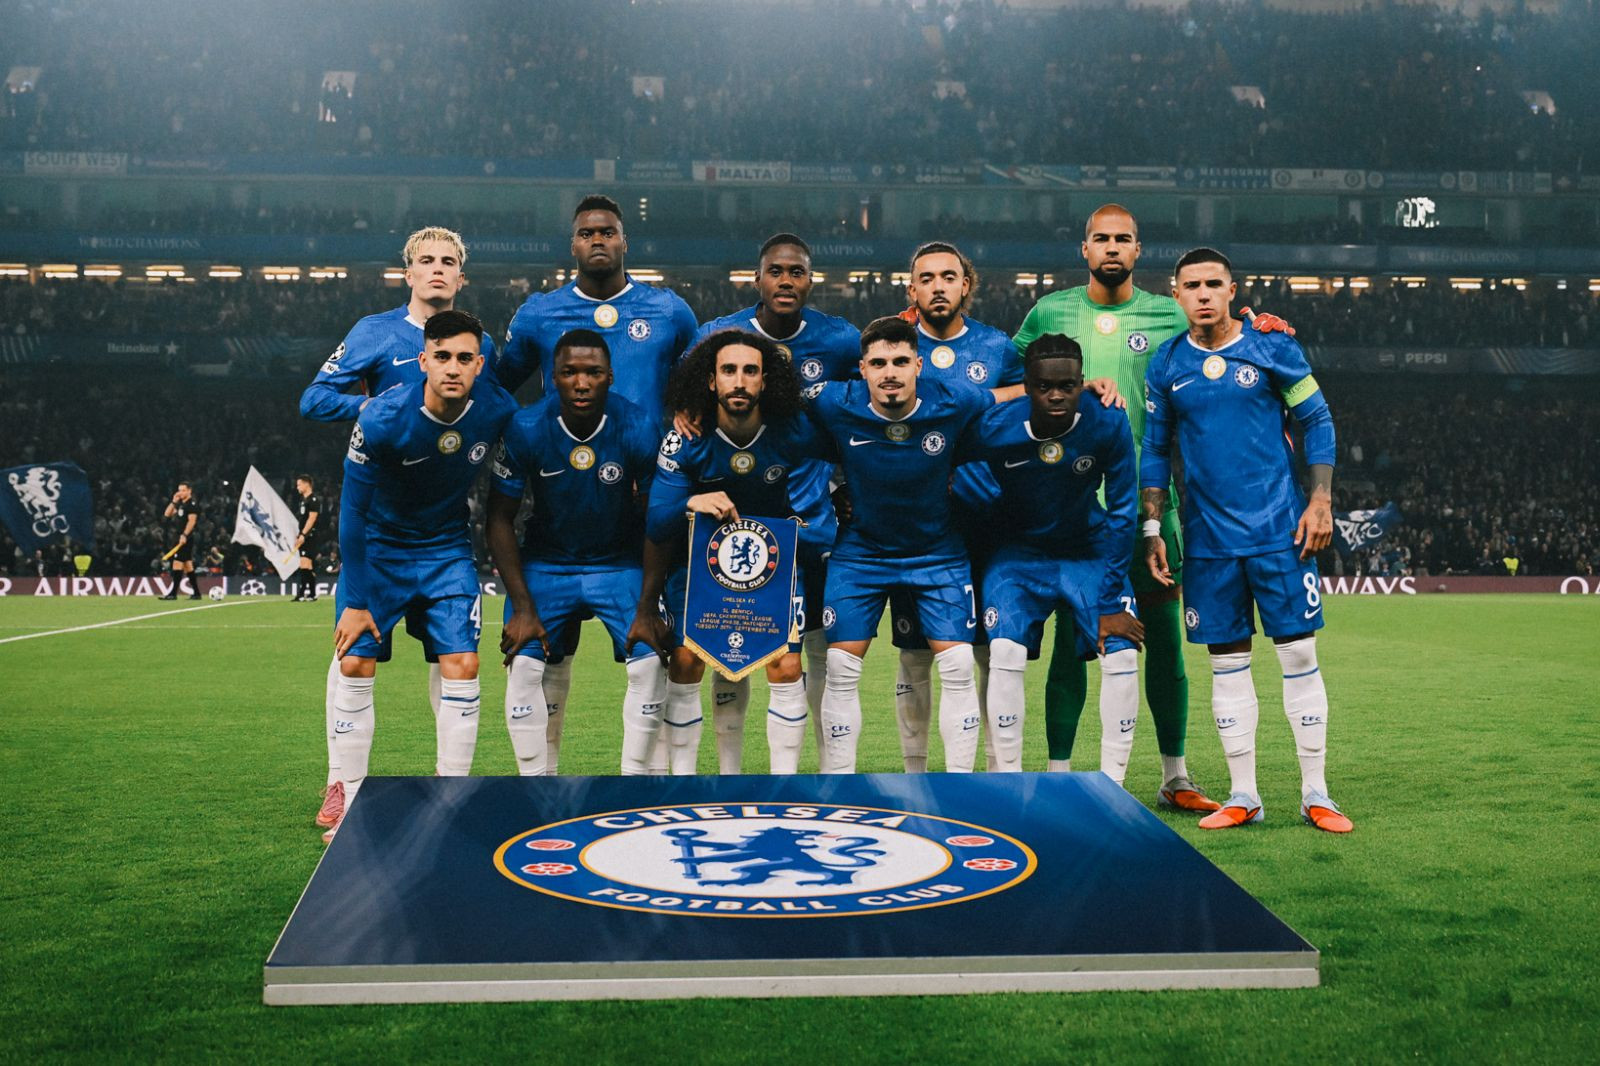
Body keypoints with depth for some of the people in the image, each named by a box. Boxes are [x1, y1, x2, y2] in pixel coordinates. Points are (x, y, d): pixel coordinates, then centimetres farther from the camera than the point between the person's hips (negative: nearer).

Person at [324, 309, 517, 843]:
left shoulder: (498, 411, -18)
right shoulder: (382, 419, -25)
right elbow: (353, 511, -16)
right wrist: (356, 600, -13)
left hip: (447, 548, 2)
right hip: (378, 545, -2)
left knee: (461, 665, -8)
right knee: (355, 664, -6)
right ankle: (349, 801, 7)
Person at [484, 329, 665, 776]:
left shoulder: (638, 430, -18)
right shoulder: (526, 429, -17)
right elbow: (500, 520, -8)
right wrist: (523, 608, -13)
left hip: (619, 562, 0)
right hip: (546, 562, 0)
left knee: (650, 664, -16)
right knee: (524, 664, -15)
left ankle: (633, 782, -1)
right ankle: (534, 783, -1)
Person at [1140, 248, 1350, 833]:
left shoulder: (1273, 347, -1)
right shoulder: (1166, 364, 5)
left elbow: (1317, 422, 4)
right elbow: (1155, 451, 11)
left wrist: (1320, 502, -4)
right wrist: (1152, 529, 6)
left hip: (1279, 531, -2)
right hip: (1209, 538, 2)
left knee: (1299, 654, -1)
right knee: (1227, 662, 5)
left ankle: (1315, 794, 8)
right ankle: (1243, 796, 14)